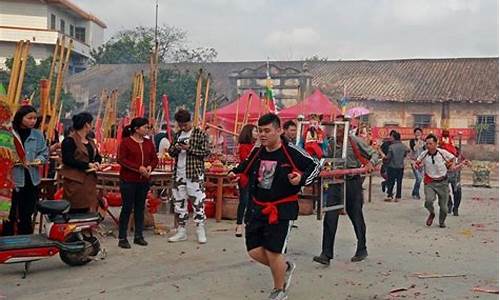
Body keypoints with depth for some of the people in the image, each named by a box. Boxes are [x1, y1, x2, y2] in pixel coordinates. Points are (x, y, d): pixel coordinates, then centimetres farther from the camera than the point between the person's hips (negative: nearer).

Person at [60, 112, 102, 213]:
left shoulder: (90, 141, 17)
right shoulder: (69, 141, -9)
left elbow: (97, 156, 23)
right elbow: (68, 159, -18)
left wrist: (97, 162, -2)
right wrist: (87, 165, -19)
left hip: (89, 179, 8)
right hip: (75, 180, -8)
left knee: (88, 210, 6)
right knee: (76, 211, -5)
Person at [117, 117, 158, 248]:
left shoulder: (148, 143, 11)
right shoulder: (126, 142, -6)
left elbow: (154, 158, 14)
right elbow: (121, 159, -13)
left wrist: (150, 167, -9)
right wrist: (138, 168, -20)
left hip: (144, 181, 5)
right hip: (128, 180, -5)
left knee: (140, 208, 10)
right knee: (127, 208, -1)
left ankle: (138, 236, 19)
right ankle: (122, 238, 6)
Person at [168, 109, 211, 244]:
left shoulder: (200, 134, -3)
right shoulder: (177, 135, 14)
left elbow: (206, 152, -8)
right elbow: (171, 152, 18)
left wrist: (189, 148, -16)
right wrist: (175, 148, -5)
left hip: (195, 173, -6)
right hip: (179, 174, 6)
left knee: (198, 201, -6)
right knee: (179, 201, 9)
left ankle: (201, 231, 3)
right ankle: (181, 230, 19)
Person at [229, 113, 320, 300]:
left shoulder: (291, 151, -13)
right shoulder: (257, 152, 3)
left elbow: (314, 166, -4)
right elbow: (246, 168, 22)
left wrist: (302, 178, -21)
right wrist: (235, 173, 3)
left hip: (282, 209, -6)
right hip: (258, 208, 6)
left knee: (272, 251, -5)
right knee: (254, 251, 4)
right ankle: (285, 267, 33)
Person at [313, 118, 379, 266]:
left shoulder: (354, 141, -4)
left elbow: (374, 154, 0)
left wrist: (370, 163, -20)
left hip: (352, 181, -3)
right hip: (336, 181, 3)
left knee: (356, 216, 9)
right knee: (330, 217, -6)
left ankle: (362, 250, 28)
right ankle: (326, 254, -4)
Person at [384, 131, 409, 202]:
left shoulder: (391, 146, -15)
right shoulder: (404, 146, -3)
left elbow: (388, 157, -14)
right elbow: (405, 154, 9)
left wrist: (384, 158, 6)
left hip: (392, 166, -3)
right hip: (401, 166, 3)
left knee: (391, 181, 6)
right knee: (399, 182, 8)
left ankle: (389, 195, 1)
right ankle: (398, 197, 10)